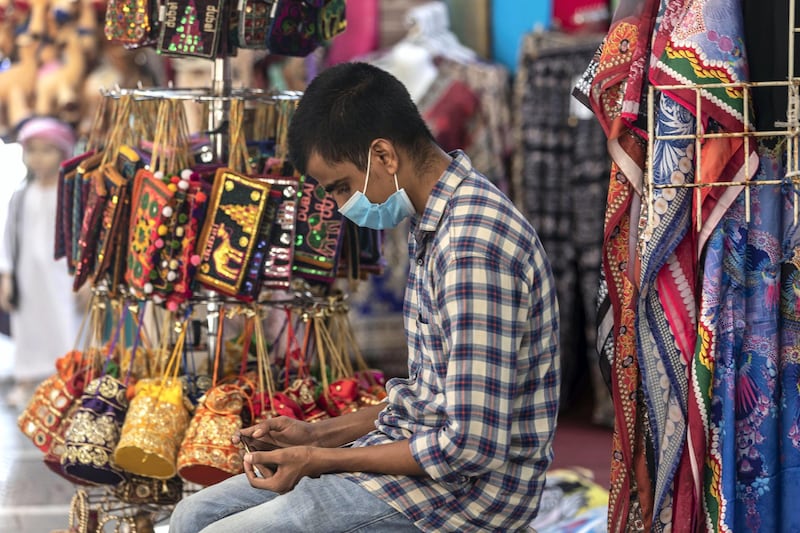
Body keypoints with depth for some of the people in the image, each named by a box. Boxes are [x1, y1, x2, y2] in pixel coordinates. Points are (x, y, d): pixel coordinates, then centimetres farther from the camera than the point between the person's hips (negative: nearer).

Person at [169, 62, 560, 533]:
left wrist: (320, 460, -16)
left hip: (464, 492, -10)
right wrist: (319, 435, 9)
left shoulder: (473, 247, -24)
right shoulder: (438, 222, 10)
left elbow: (472, 448, -26)